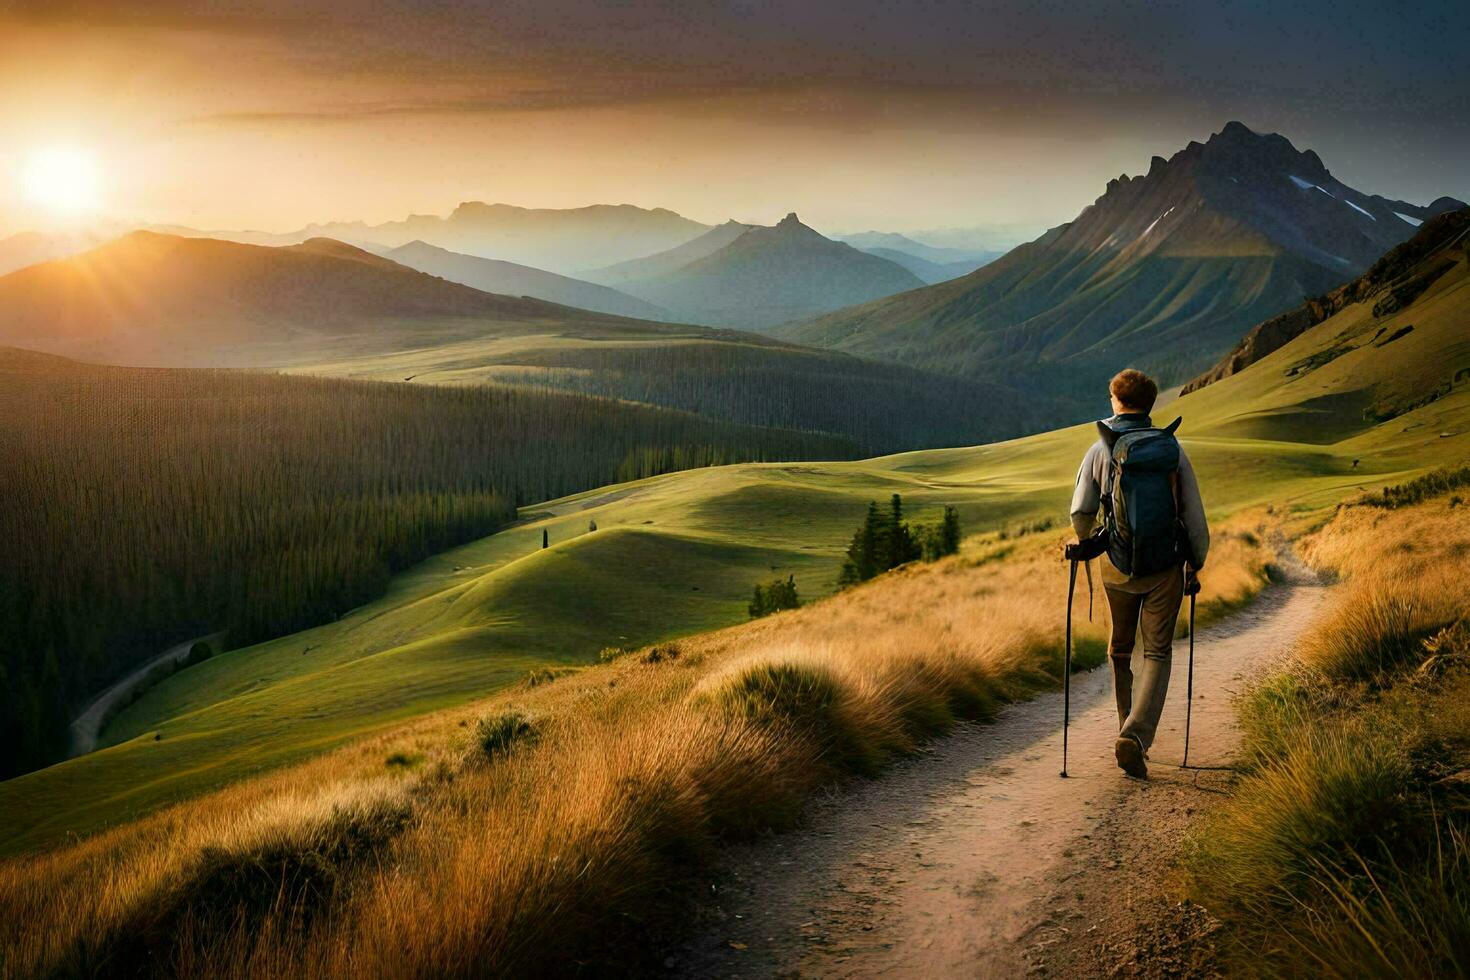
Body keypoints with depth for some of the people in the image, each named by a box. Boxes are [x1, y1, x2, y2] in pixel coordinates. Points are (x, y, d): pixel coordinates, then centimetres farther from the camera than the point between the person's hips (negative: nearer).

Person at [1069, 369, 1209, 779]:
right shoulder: (1172, 449, 0)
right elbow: (1194, 514, 1)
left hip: (1118, 566, 0)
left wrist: (1085, 543, 19)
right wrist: (1196, 563, 13)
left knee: (1121, 650, 19)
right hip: (1166, 566, 0)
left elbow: (1081, 512, -3)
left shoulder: (1101, 450, -4)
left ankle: (1130, 730, 28)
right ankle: (1136, 735, -13)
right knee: (1157, 653, 6)